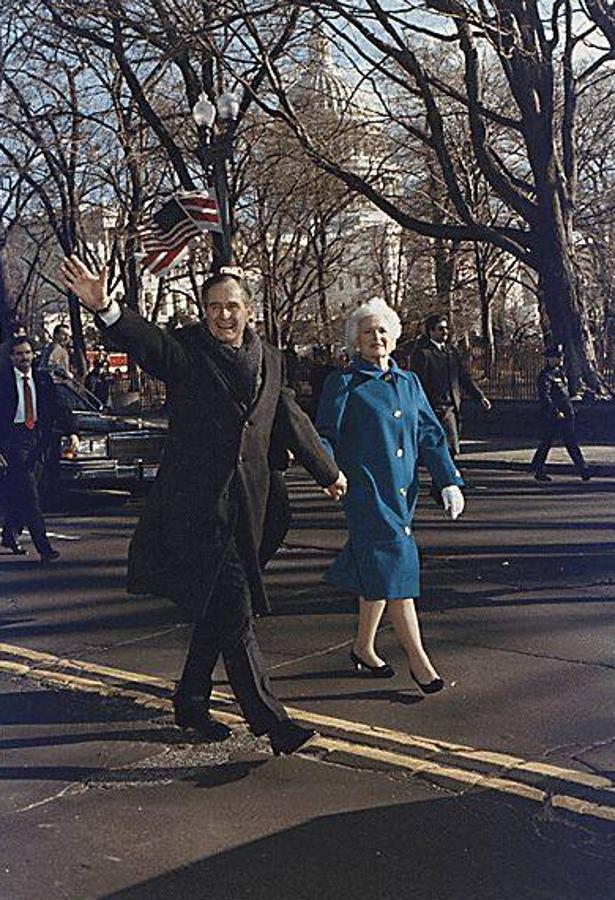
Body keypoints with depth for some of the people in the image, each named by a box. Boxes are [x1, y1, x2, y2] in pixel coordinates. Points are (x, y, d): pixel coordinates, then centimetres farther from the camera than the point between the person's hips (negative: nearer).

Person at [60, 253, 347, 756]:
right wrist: (104, 308, -44)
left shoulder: (270, 360, 12)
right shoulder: (185, 352, -4)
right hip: (195, 504, -6)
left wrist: (328, 472, 34)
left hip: (244, 507, 6)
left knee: (218, 608, 14)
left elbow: (292, 421, 23)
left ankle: (191, 704, 32)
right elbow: (143, 339, -23)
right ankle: (270, 720, 1)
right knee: (233, 612, -7)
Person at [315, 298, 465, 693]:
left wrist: (450, 481, 9)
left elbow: (430, 434, 15)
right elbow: (324, 434, -6)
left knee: (378, 571, 15)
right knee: (395, 564, -11)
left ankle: (363, 649, 29)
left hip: (402, 491, 6)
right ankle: (418, 658, -6)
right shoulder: (344, 383, -3)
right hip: (367, 491, -6)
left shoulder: (409, 382, 14)